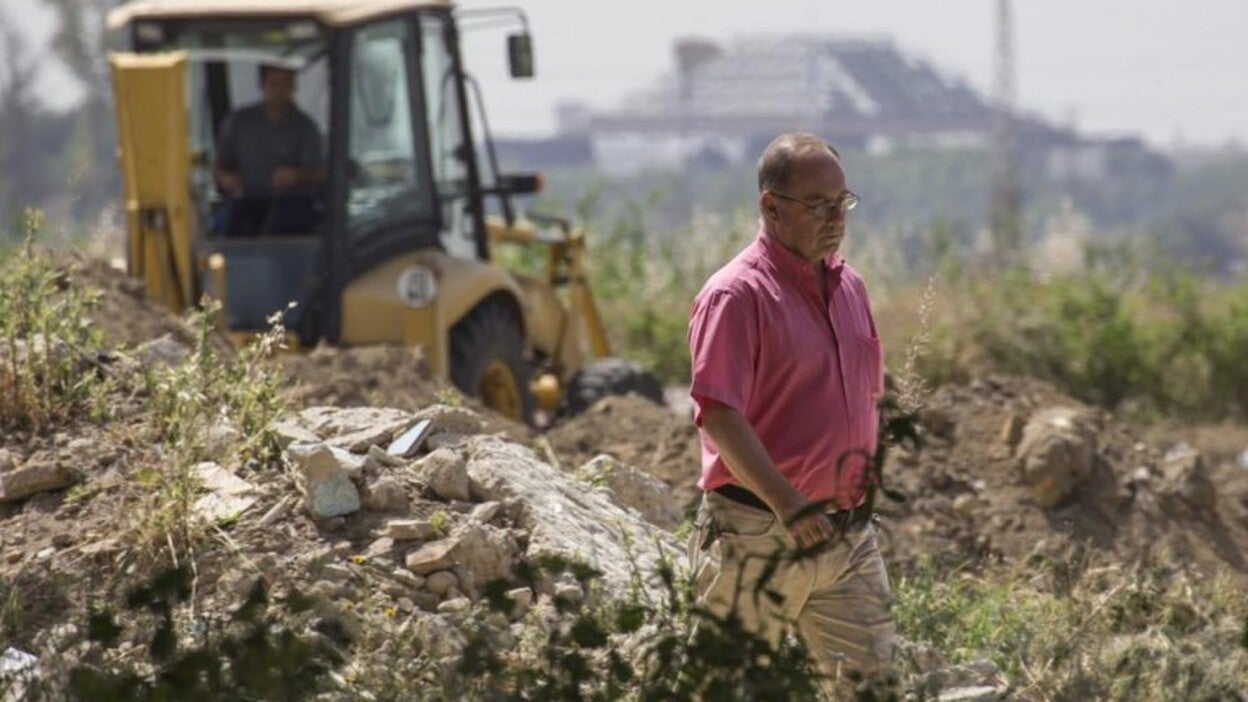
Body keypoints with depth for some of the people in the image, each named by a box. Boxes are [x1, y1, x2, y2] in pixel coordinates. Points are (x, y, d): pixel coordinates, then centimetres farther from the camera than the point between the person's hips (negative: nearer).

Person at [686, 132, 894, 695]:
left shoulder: (849, 286, 13)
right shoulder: (735, 294, -12)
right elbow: (718, 415, -21)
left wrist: (866, 487, 15)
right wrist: (786, 502, -28)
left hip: (849, 536, 7)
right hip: (756, 536, -7)